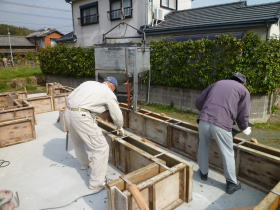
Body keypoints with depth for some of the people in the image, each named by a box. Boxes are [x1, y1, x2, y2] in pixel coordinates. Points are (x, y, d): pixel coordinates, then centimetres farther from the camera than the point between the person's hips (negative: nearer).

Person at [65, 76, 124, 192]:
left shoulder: (89, 83, 22)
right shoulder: (109, 94, 5)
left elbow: (69, 98, 20)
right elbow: (117, 116, 12)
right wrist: (120, 128, 31)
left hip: (68, 112, 8)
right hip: (82, 117, -8)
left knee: (78, 141, 30)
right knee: (101, 148, 2)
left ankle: (84, 163, 55)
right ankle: (96, 183, 10)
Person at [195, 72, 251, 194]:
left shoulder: (217, 83, 25)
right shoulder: (244, 91, 16)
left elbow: (198, 102, 19)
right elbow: (243, 116, 10)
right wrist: (245, 129, 31)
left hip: (204, 121, 3)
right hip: (221, 125, -3)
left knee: (203, 147, 26)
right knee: (228, 154, 18)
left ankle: (203, 173, 43)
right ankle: (232, 184, 32)